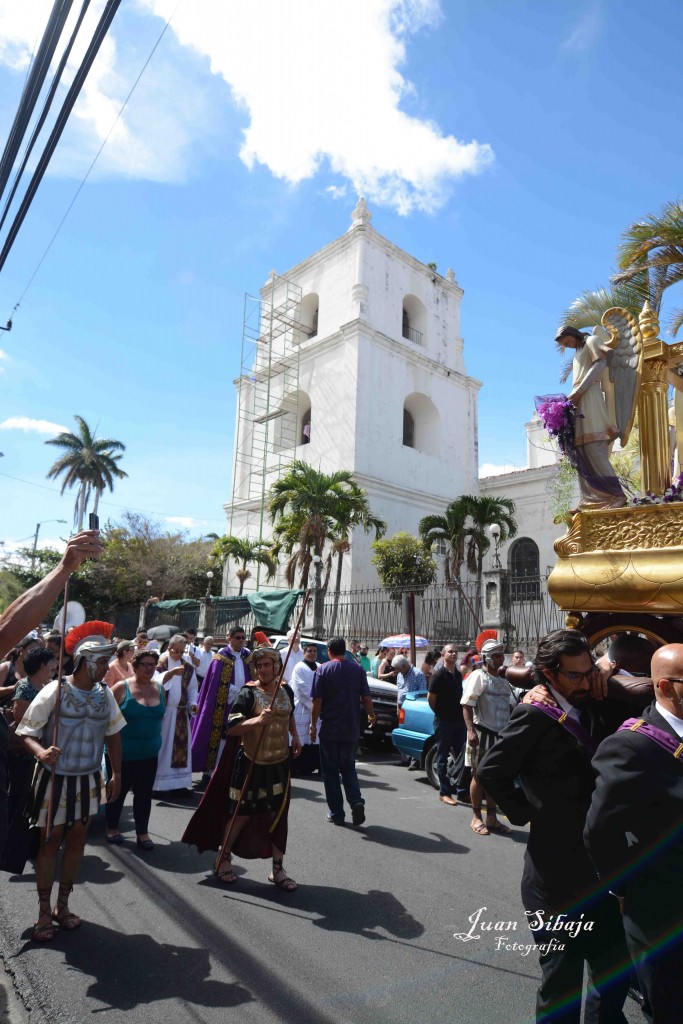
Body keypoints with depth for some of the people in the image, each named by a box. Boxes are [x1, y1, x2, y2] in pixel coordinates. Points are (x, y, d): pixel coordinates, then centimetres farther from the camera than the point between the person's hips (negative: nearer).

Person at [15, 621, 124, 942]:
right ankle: (44, 910, 26)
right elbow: (26, 732, -12)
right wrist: (41, 752, -33)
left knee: (77, 840, 12)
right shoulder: (54, 691, -17)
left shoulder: (105, 694, -4)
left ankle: (63, 905, 31)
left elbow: (113, 735, 7)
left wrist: (117, 774, 9)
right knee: (50, 841, 8)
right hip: (55, 778, -4)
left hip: (87, 779, 4)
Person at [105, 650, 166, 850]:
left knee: (144, 794, 11)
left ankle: (142, 832, 25)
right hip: (122, 753, -4)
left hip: (149, 753, 4)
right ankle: (111, 828, 33)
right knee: (118, 791, 14)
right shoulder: (121, 687, -13)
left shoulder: (160, 689, 1)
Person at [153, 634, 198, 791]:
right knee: (161, 746, -1)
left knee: (180, 745, 6)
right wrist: (171, 672, -35)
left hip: (180, 712, 4)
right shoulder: (160, 663, -5)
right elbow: (155, 682, -22)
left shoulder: (188, 666, 7)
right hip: (162, 711, -4)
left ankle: (178, 781, 14)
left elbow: (192, 687, 13)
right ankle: (159, 781, 8)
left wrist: (193, 703, -1)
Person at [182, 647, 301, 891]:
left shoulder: (286, 690, 2)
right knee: (242, 814, 6)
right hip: (251, 763, -4)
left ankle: (277, 869, 24)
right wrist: (257, 720, -37)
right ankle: (223, 859, 31)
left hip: (279, 763, 5)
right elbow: (231, 727, -23)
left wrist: (295, 737, 13)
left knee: (278, 815, 10)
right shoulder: (248, 693, -15)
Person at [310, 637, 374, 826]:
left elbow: (317, 701, -11)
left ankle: (336, 814, 14)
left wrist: (313, 725, -2)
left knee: (330, 772, 11)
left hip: (329, 730, -2)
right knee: (348, 768, 17)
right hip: (351, 730, 3)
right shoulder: (357, 670, -1)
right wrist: (371, 715, 17)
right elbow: (366, 698, 0)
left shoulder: (323, 670, -7)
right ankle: (356, 802, -3)